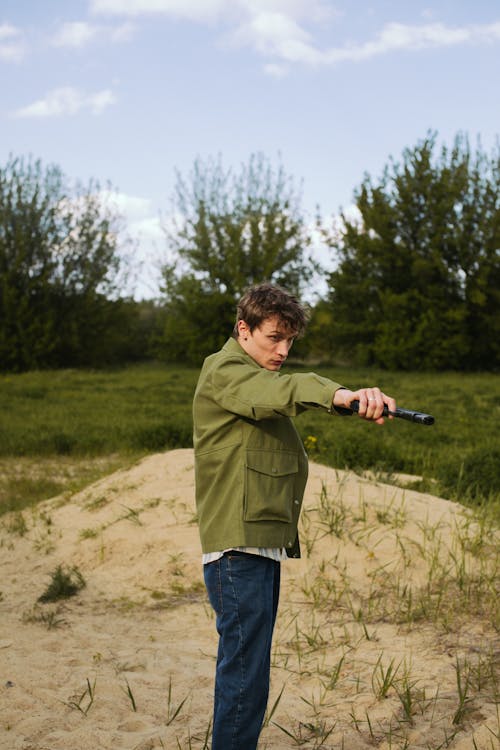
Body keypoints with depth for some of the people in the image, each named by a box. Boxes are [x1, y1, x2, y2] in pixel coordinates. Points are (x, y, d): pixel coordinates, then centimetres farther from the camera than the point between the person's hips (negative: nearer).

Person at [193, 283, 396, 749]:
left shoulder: (257, 379, 24)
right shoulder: (224, 370, -10)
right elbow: (284, 391, -31)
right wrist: (340, 395, -47)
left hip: (264, 544, 10)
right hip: (238, 548, -10)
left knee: (249, 667, 17)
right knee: (244, 675, -10)